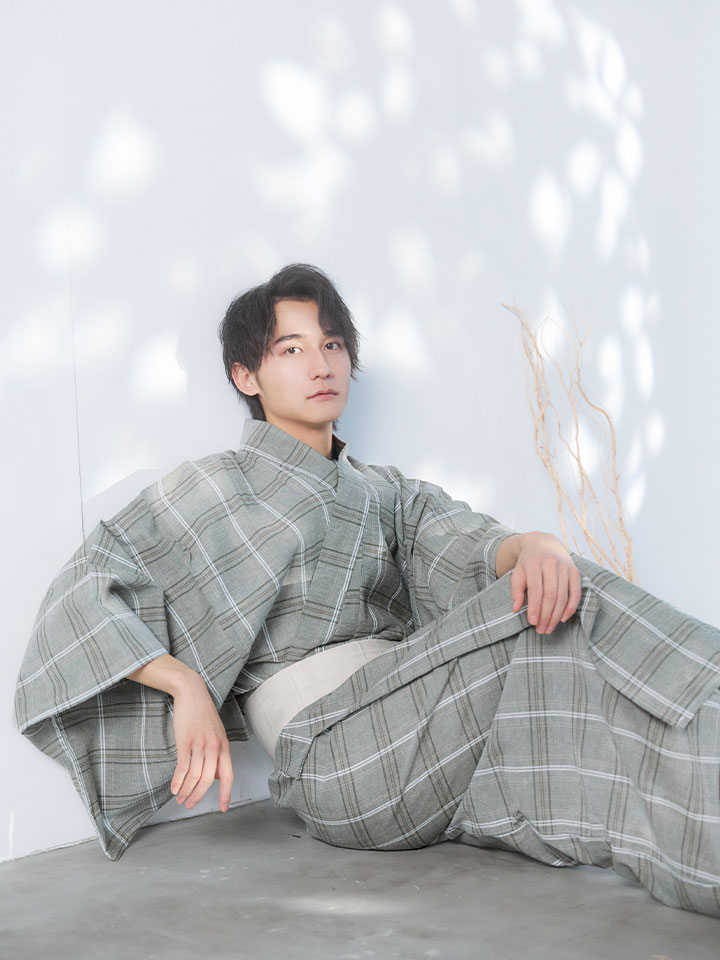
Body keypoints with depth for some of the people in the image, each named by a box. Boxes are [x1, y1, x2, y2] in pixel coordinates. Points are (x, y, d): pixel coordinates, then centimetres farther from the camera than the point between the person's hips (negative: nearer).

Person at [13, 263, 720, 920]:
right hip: (334, 748, -5)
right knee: (559, 622, -23)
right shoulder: (212, 489, 12)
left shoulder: (390, 494, 25)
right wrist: (185, 687, -13)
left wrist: (531, 546, -22)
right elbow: (80, 593, 3)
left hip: (426, 727, 5)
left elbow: (463, 541, 3)